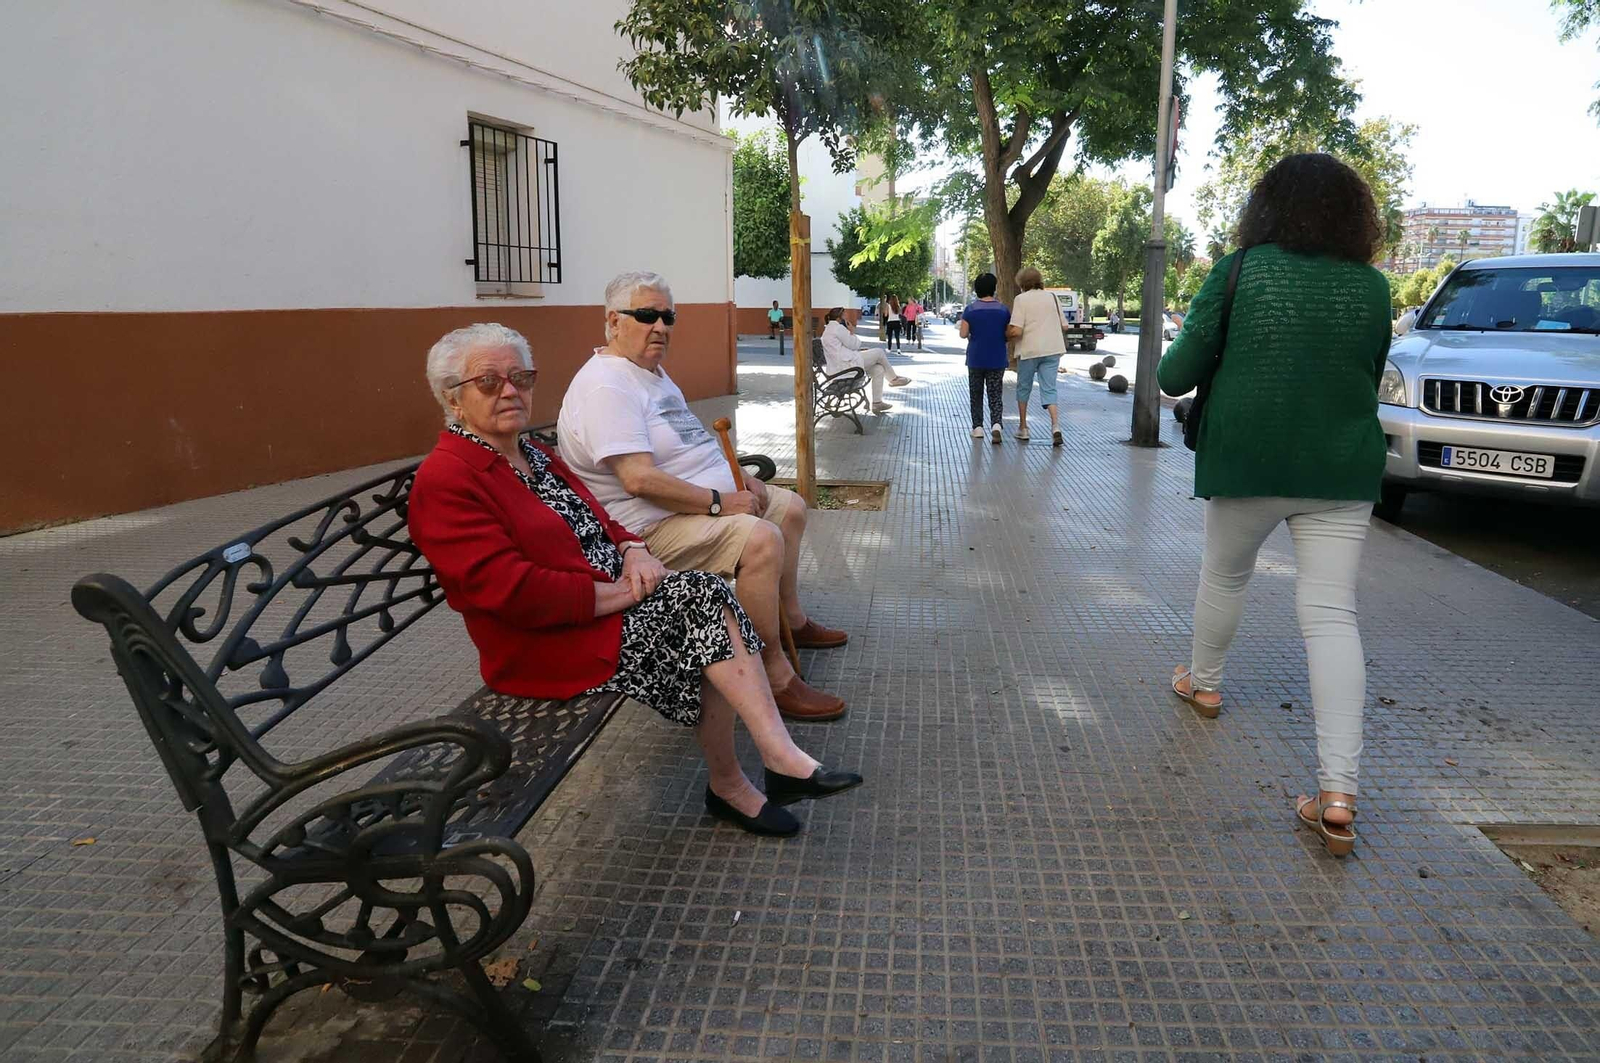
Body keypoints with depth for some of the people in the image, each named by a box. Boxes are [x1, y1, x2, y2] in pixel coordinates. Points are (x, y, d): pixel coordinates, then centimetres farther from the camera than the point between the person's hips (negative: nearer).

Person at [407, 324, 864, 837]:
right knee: (706, 601, -21)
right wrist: (616, 594, -19)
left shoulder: (533, 456, 17)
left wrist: (633, 551, -3)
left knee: (709, 600, -17)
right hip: (551, 644, -8)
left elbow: (596, 521, 21)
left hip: (608, 601, 8)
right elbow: (511, 591, -22)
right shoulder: (445, 480, -13)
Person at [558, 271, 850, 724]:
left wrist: (740, 476, 4)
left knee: (789, 507, 20)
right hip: (652, 526, -12)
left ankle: (792, 620, 35)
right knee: (761, 539, -32)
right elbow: (639, 479, -30)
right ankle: (776, 678, -22)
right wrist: (720, 502, -24)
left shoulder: (651, 372, 15)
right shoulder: (607, 385, -20)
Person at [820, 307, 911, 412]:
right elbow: (854, 344, -10)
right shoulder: (838, 328, -11)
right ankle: (893, 378, 15)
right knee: (879, 352, -3)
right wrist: (851, 332, 6)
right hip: (846, 365, -11)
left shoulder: (829, 329, 23)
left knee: (878, 369, 10)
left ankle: (877, 403, 7)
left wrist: (862, 350, 15)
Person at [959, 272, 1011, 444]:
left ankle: (978, 427, 14)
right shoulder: (1003, 309, -3)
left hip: (975, 359, 0)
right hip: (997, 360, 0)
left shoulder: (970, 309, -7)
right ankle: (996, 424, -17)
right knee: (995, 395, 3)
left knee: (976, 394, 13)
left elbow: (963, 334, -7)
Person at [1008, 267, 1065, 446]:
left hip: (1029, 350, -3)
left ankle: (1023, 428, 23)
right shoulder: (1052, 297, 9)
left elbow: (1016, 331, -16)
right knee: (1049, 389, 4)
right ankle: (1056, 426, -17)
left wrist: (1005, 333, 4)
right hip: (1052, 349, 4)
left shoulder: (1021, 299, -7)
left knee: (1023, 388, 14)